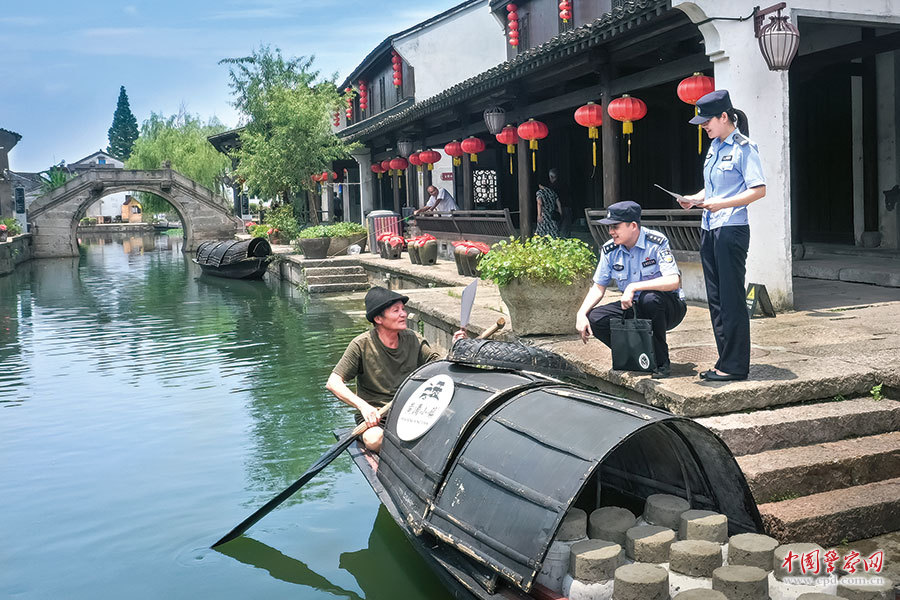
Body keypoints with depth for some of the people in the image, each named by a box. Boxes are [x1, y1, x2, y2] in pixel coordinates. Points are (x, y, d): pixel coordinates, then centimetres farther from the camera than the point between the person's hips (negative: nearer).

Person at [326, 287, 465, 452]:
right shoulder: (362, 345, -10)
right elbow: (333, 383, -12)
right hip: (374, 416, -3)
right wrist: (363, 406, -24)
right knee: (374, 439, -37)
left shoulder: (413, 340, 3)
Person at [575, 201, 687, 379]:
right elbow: (598, 286, 4)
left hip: (669, 307, -5)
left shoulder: (657, 243, -18)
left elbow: (674, 281, -29)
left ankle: (662, 361, -19)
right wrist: (581, 314, -12)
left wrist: (633, 287, -35)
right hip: (634, 308, 5)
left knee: (650, 298, -39)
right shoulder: (610, 250, -2)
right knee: (594, 319, -18)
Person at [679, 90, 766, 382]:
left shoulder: (743, 148, -8)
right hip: (709, 229, 9)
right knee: (715, 299, 10)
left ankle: (735, 366, 2)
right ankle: (725, 361, 18)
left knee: (731, 299, -5)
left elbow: (759, 190, -13)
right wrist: (694, 198, 8)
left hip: (731, 229, -9)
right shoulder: (714, 147, 17)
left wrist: (722, 204, -20)